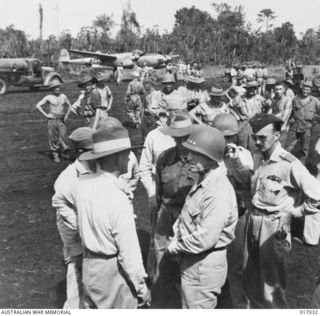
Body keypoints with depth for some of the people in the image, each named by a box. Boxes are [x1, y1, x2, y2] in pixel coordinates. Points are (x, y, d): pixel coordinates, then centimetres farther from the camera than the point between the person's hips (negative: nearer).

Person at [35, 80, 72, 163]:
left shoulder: (63, 96, 8)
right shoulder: (49, 98, -2)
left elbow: (69, 105, 23)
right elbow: (38, 106, -1)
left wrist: (67, 115, 10)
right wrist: (46, 115, -6)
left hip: (61, 120, 2)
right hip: (52, 120, -2)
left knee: (63, 136, -8)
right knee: (53, 138, 2)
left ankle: (62, 152, 12)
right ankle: (55, 155, 11)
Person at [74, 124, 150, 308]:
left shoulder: (83, 183, -10)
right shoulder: (118, 201, -29)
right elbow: (129, 252, -22)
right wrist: (142, 287, -11)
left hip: (89, 264, 6)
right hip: (113, 270, -6)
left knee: (93, 308, 24)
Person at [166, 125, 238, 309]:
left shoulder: (218, 192, -27)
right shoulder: (203, 180, 4)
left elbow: (205, 239, -29)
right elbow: (185, 218, 13)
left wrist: (177, 247, -14)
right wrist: (176, 237, -3)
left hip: (204, 267, -9)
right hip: (192, 262, 9)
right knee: (188, 304, 25)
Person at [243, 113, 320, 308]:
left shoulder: (289, 164, -21)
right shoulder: (257, 156, 1)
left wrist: (293, 212, -14)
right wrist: (251, 204, 5)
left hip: (274, 228, -6)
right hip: (253, 223, 7)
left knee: (271, 285, 11)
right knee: (251, 281, 21)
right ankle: (256, 307, 43)